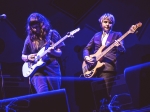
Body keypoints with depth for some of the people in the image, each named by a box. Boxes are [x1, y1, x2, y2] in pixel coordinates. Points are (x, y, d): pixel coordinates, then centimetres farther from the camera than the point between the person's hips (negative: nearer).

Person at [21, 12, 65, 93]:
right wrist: (28, 57, -6)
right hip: (37, 71, 0)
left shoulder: (52, 34, 4)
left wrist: (53, 52, -19)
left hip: (52, 70, 0)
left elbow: (60, 53, 3)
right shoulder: (30, 38, 9)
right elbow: (23, 56, 17)